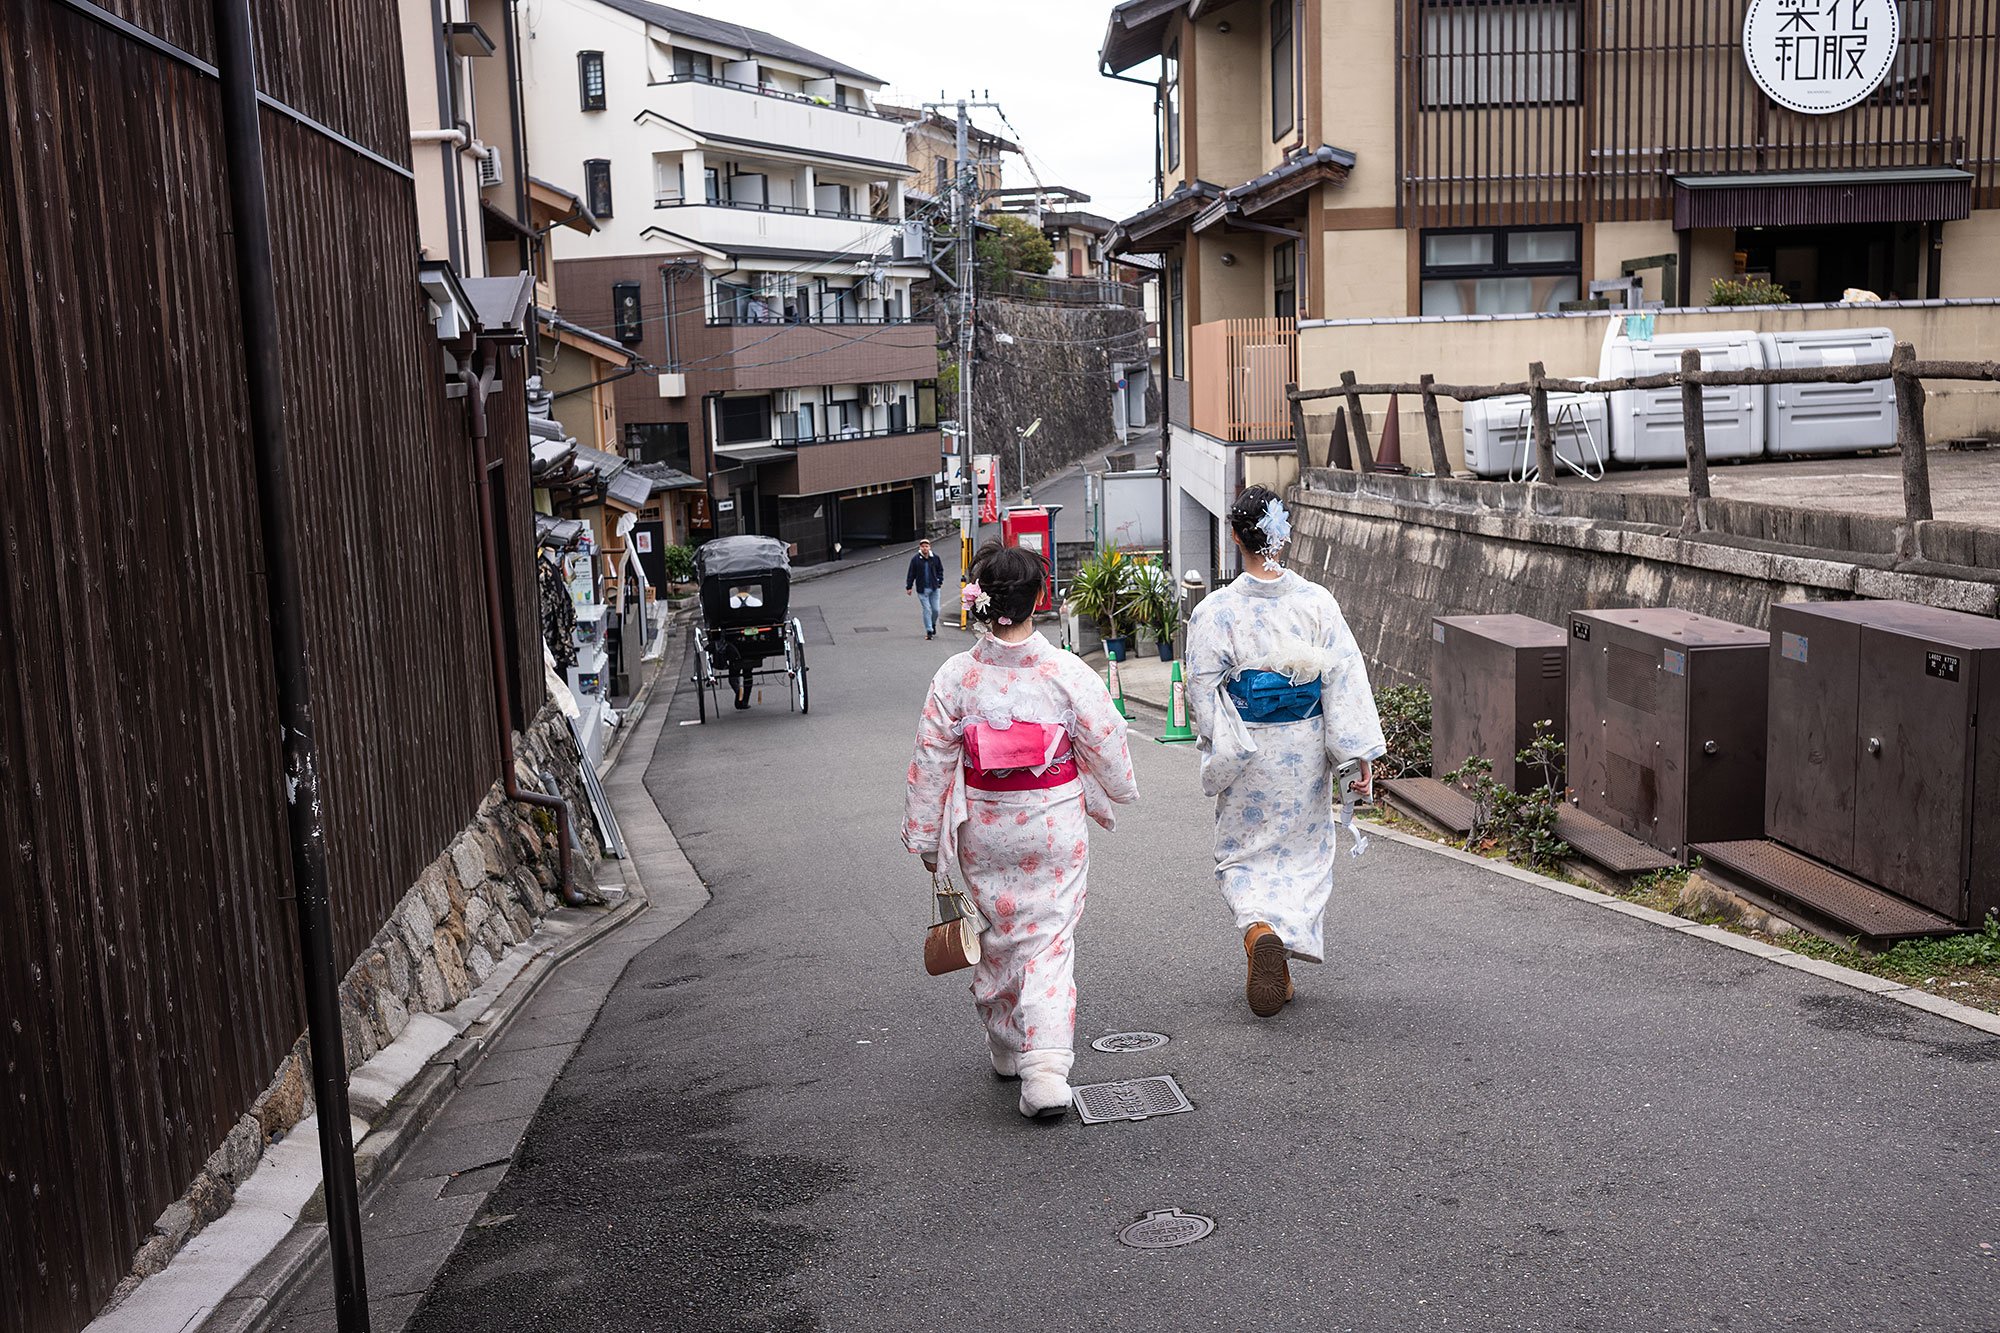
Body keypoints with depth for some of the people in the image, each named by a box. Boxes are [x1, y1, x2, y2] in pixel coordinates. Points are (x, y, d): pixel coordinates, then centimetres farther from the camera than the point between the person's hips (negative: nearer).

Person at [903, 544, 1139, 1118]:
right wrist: (1113, 793, 18)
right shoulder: (1067, 672, -14)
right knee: (1050, 941, 5)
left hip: (983, 830, 1)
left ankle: (1008, 1050, 33)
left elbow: (932, 763, -5)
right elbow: (1106, 744, -3)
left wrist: (925, 836, 7)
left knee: (997, 936, 18)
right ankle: (1046, 1066, -7)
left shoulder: (954, 677, -11)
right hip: (1055, 825, -1)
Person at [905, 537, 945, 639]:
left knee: (935, 609, 4)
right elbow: (911, 574, 1)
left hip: (934, 588, 2)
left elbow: (940, 570, 17)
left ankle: (933, 624, 33)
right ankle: (929, 631, 1)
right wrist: (909, 587, 1)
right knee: (927, 609, -5)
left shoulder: (935, 558, 2)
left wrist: (940, 581, 7)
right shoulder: (915, 559, -4)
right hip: (922, 589, -2)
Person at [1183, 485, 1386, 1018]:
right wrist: (1362, 753, -4)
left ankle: (1260, 931, -16)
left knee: (1242, 853, 12)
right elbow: (1346, 679, -8)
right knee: (1302, 852, 17)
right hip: (1306, 749, 2)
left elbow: (1202, 689, -9)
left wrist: (1218, 747, 6)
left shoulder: (1216, 609, -12)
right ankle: (1279, 969, 20)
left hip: (1248, 752, -2)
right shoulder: (1318, 602, -7)